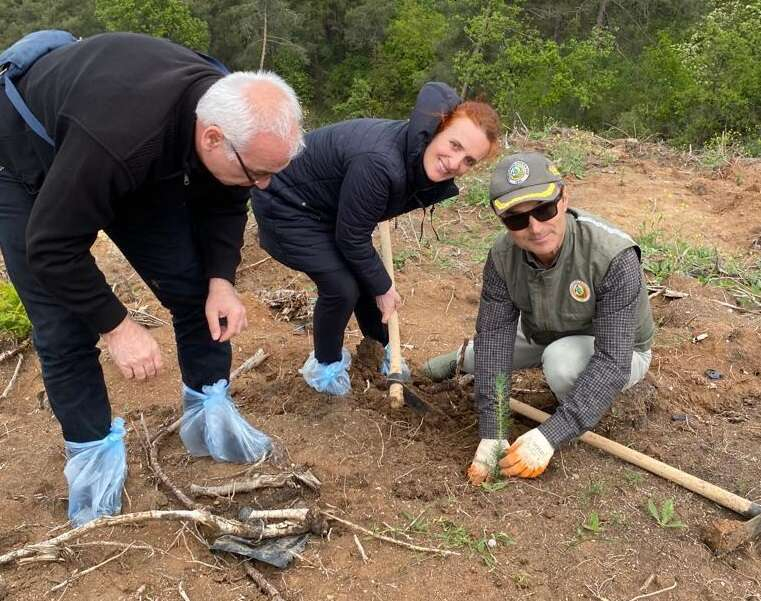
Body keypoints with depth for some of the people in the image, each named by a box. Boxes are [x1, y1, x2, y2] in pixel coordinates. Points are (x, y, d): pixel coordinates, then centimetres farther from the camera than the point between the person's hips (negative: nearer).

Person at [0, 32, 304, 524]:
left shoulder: (231, 114, -24)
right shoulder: (118, 134, -45)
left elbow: (222, 204, -6)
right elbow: (52, 247, -34)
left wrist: (221, 279, -18)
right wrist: (116, 325, -29)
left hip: (144, 165, 5)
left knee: (192, 285, -4)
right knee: (63, 327, -9)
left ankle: (210, 414, 12)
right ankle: (93, 452, 9)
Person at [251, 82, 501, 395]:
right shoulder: (380, 164, -40)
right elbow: (351, 238, -27)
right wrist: (383, 287, -12)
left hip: (326, 205, 8)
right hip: (286, 205, -8)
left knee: (366, 274, 9)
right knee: (342, 287, -13)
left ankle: (381, 348, 33)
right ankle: (325, 364, 13)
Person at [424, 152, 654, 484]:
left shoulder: (614, 257, -38)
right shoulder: (503, 256, -23)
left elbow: (612, 361, -39)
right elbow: (494, 336, -25)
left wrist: (550, 435, -46)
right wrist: (491, 434, -33)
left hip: (615, 350, -4)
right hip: (542, 336, 5)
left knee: (563, 359, -34)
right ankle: (464, 357, 37)